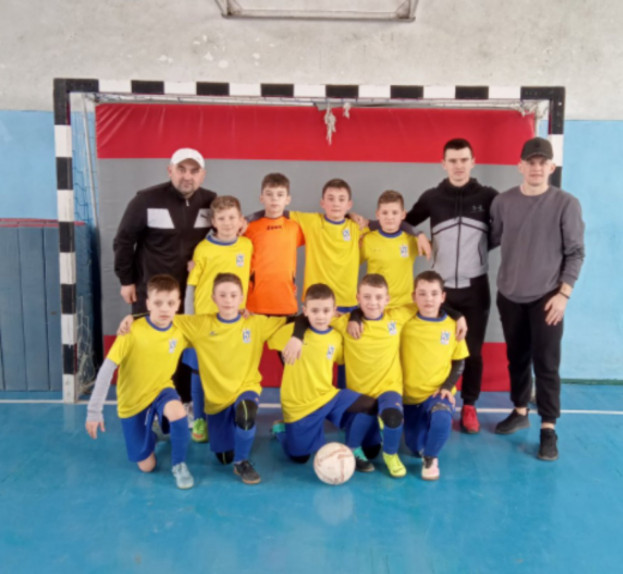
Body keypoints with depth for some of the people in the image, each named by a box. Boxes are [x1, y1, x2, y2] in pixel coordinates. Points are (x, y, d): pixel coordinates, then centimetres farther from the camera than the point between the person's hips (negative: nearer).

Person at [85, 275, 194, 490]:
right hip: (132, 399, -1)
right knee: (147, 466, 1)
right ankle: (148, 435, 36)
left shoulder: (181, 331, -11)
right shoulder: (132, 332, -22)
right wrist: (94, 411, -22)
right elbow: (106, 370, -20)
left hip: (161, 390, 1)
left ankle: (179, 464, -11)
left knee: (177, 412, -37)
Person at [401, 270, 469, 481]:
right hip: (410, 394, 1)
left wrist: (448, 387, -9)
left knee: (442, 419, -36)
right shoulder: (405, 323, -7)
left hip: (438, 393, -1)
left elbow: (458, 362, 3)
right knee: (416, 447, 4)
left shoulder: (452, 326, -3)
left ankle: (431, 458, -4)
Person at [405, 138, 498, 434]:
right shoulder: (431, 197, 1)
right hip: (441, 286, 1)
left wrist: (480, 247, -1)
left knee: (473, 350, 7)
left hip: (475, 287, 0)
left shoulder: (488, 196, -1)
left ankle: (469, 406, 20)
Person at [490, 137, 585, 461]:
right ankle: (520, 412, 31)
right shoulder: (503, 202, 2)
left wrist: (564, 293, -11)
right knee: (517, 358, 14)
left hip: (546, 298, -3)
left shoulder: (566, 204, -6)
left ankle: (548, 428, 8)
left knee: (546, 363, -2)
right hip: (510, 296, 3)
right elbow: (492, 240, 8)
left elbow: (575, 253, -5)